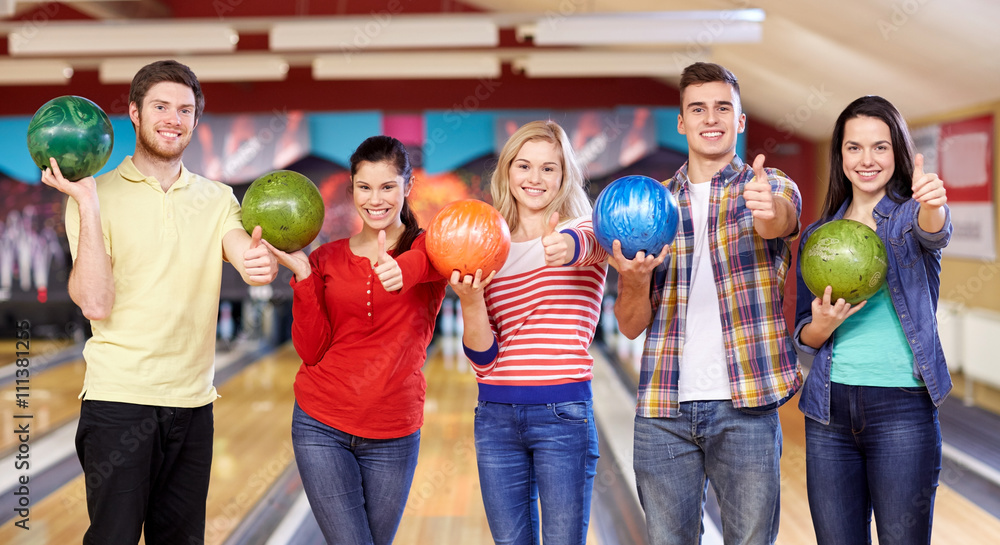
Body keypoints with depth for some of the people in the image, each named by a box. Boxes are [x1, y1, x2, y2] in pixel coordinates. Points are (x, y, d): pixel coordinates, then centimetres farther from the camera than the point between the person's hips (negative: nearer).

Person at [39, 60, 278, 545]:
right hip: (119, 397, -4)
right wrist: (87, 205, -20)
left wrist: (262, 260, -35)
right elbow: (95, 304, -13)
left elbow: (249, 258, -11)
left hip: (193, 401, 4)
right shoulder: (99, 195, -3)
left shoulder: (217, 199, 8)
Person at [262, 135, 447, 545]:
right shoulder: (327, 260, 7)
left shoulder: (428, 248, 0)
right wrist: (302, 274, -11)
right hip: (322, 426, 0)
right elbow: (311, 351, -1)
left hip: (394, 435, 0)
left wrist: (403, 269, -50)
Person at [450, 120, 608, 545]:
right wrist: (470, 301, -16)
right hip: (496, 415, 3)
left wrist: (567, 246, -51)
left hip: (563, 413, -3)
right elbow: (482, 357, 4)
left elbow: (588, 242, -27)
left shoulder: (585, 230, 1)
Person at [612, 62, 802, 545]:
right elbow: (630, 325, 10)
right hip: (663, 411, 2)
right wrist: (636, 279, -12)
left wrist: (767, 210, -47)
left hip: (745, 404, -2)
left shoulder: (772, 188, 5)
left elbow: (780, 221, -22)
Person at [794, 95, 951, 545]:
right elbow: (804, 334, 12)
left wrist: (933, 204, -46)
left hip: (901, 407, -3)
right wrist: (824, 325, -12)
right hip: (830, 408, 3)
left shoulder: (910, 213, 2)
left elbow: (934, 232, -23)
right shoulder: (818, 235, 11)